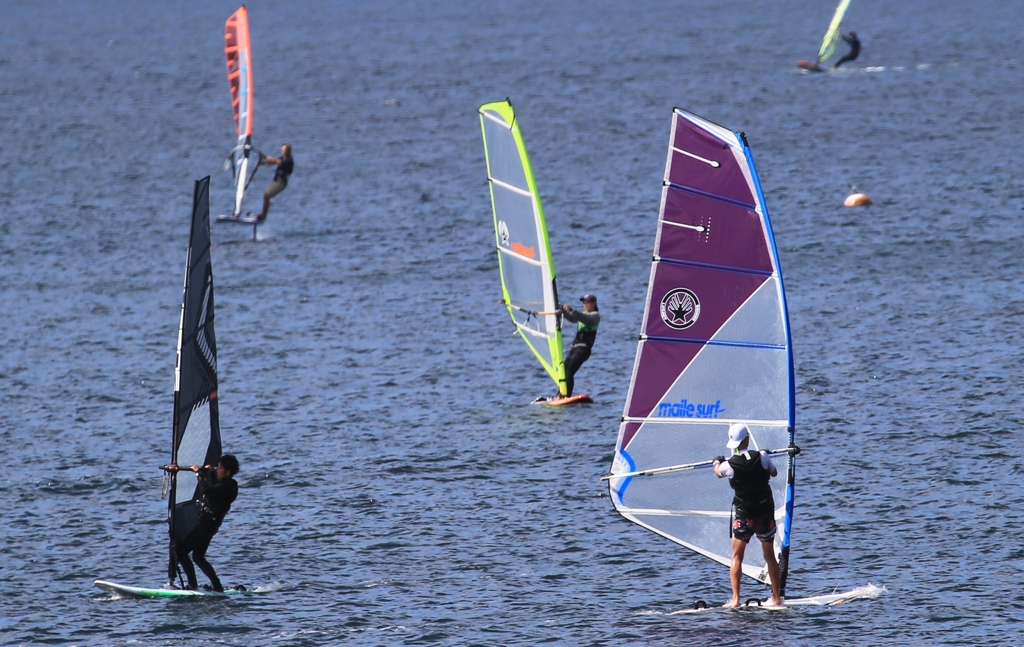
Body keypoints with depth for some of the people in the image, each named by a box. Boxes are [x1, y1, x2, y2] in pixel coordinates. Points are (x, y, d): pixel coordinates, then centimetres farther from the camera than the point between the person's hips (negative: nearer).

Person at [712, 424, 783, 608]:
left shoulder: (730, 464, -10)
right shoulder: (762, 457, -7)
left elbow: (719, 473, 14)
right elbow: (774, 473, 14)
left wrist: (717, 462, 38)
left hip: (744, 516, -2)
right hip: (766, 514, 2)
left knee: (737, 556, 7)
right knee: (769, 556, 14)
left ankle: (735, 599, -4)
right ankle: (776, 597, 18)